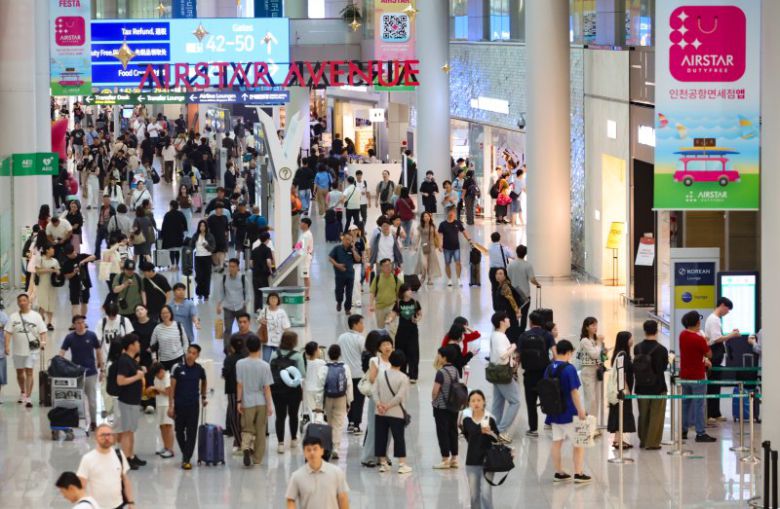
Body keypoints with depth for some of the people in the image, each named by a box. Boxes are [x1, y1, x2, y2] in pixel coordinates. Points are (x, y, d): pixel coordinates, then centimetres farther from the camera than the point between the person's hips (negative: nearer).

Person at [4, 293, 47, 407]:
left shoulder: (36, 316, -1)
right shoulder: (13, 317, 1)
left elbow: (42, 331, -2)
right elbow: (8, 332, -4)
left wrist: (43, 341, -20)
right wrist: (7, 346, -15)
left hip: (32, 350, -3)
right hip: (18, 350, 3)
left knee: (29, 372, -10)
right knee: (19, 372, 16)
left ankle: (28, 398, -11)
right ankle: (22, 392, 38)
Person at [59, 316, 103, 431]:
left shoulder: (91, 335, -5)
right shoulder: (70, 338, -6)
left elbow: (98, 352, 3)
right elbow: (61, 353, -9)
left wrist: (102, 369, 3)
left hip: (90, 372, 0)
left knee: (92, 399, 7)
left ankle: (93, 422, 21)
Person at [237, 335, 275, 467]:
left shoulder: (240, 364, -7)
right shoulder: (264, 366, -9)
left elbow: (239, 384, -4)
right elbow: (267, 387, -7)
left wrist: (239, 401, 3)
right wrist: (270, 405, -2)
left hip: (247, 402, 0)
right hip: (261, 402, 0)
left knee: (247, 429, 11)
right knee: (260, 431, 11)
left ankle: (246, 447, -18)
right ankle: (257, 458, 16)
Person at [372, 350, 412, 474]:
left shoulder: (381, 375, 3)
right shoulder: (403, 378, -10)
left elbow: (374, 391, -4)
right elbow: (400, 396, -17)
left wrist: (379, 404, -10)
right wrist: (389, 406, -11)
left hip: (380, 413, 4)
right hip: (396, 413, -4)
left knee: (381, 437, 10)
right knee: (399, 438, 1)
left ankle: (383, 463, 15)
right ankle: (402, 464, -1)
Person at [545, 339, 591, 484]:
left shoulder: (549, 368, 3)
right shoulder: (569, 368, -16)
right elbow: (574, 391, -18)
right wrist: (580, 410, -14)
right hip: (569, 412, -6)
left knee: (557, 442, 10)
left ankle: (559, 472, 14)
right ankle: (579, 473, 2)